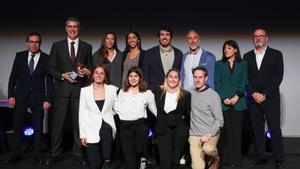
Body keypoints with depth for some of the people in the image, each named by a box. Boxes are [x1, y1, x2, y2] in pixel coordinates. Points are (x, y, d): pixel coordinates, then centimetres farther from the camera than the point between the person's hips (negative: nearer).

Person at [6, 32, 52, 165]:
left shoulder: (46, 58, -2)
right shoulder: (20, 56, 5)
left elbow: (49, 80, -2)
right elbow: (13, 76, 5)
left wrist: (48, 99, -7)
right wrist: (11, 95, -2)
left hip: (38, 97, -2)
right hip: (21, 96, 2)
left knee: (38, 127, 5)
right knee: (17, 125, 5)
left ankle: (37, 154, 17)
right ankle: (17, 154, 19)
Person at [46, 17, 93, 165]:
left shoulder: (87, 47, 11)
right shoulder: (57, 46, 10)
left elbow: (90, 68, 13)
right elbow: (51, 68, 7)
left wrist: (87, 72, -9)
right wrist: (62, 75, -9)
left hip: (80, 89, 0)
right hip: (61, 89, 0)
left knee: (79, 122, 3)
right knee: (57, 122, 1)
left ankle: (78, 153, 13)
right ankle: (55, 153, 13)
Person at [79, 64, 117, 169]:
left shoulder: (112, 89, 4)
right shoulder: (85, 90, 3)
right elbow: (82, 114, 1)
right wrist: (82, 134, -3)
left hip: (107, 127, 0)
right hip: (92, 130, 0)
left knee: (105, 130, -37)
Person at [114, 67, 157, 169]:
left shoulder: (147, 93, 8)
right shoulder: (122, 92, 15)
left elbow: (154, 109, 10)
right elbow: (117, 107, 10)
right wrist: (125, 115, -4)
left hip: (140, 122, -2)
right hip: (125, 124, 2)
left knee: (142, 130, -37)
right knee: (129, 156, -3)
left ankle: (143, 159, -20)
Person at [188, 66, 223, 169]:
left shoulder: (213, 95, -7)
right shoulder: (190, 93, 3)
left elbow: (219, 120, -8)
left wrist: (209, 134, -20)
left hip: (211, 133, -1)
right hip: (194, 134, 1)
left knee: (208, 149, -30)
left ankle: (215, 159, 1)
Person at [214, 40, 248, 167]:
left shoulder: (242, 64, 10)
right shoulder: (219, 64, 10)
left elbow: (243, 82, 4)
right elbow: (217, 83, 3)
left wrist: (237, 96, -10)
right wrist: (224, 98, -8)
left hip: (238, 102, 0)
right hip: (223, 102, 0)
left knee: (236, 130, 1)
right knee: (225, 130, -1)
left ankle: (235, 159, 8)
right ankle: (224, 158, 7)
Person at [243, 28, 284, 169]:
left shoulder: (276, 54, 4)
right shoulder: (247, 56, 11)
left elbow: (278, 76, -4)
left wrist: (265, 94, -10)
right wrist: (253, 94, -7)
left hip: (270, 98, -2)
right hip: (253, 99, 3)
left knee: (275, 129, 0)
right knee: (257, 129, 7)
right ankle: (261, 157, 17)